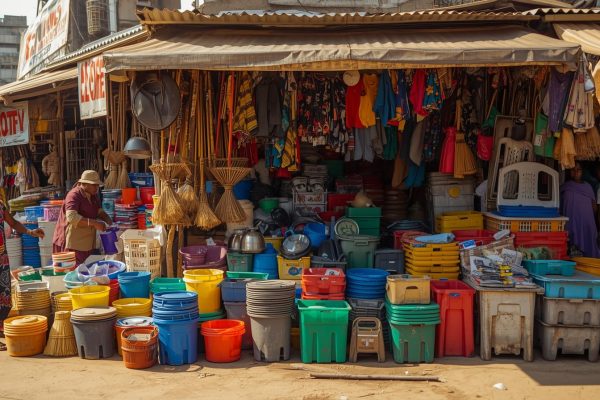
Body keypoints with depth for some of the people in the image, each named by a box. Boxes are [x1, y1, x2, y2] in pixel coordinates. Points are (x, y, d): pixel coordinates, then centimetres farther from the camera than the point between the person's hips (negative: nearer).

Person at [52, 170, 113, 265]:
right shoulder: (74, 195, -16)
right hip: (73, 243, -8)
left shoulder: (94, 196, 11)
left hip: (87, 243, 8)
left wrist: (109, 222, -5)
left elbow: (100, 211, 17)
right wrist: (94, 223, -33)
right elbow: (71, 217, -29)